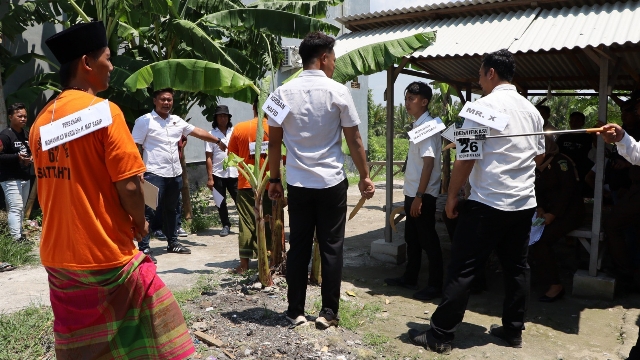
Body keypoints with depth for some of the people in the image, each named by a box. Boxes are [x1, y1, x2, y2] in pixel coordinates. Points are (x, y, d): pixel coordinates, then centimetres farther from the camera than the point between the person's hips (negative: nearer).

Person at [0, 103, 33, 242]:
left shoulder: (27, 134, 10)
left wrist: (32, 157, 2)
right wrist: (17, 157, -27)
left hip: (25, 178, 8)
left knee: (21, 208, 13)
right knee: (15, 208, -10)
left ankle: (19, 233, 22)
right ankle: (16, 238, -8)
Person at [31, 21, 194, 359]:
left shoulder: (41, 121, 7)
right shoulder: (104, 111, -14)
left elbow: (51, 187, 12)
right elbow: (128, 186, -18)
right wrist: (140, 224, -1)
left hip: (58, 256, 7)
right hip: (106, 254, -7)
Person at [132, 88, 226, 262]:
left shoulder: (177, 120, 12)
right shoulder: (144, 121, -5)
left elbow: (197, 132, 21)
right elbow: (135, 147, -8)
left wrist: (218, 141, 24)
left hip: (175, 174, 6)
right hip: (154, 174, -6)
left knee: (170, 210, 18)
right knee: (149, 211, -4)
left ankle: (173, 243, 28)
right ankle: (144, 248, 2)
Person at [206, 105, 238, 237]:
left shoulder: (234, 132, 5)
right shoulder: (211, 134, 0)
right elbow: (209, 158, -2)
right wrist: (210, 178, -7)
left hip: (234, 173, 1)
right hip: (218, 175, -1)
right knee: (221, 202, 7)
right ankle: (226, 226, 21)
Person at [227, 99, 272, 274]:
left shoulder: (239, 128, -4)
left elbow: (232, 156, 5)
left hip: (246, 184, 1)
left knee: (246, 222, 7)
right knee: (270, 222, 9)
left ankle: (244, 262, 10)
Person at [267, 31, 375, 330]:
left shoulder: (283, 93, 1)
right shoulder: (338, 91, -6)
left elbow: (274, 142, 4)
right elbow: (354, 140, -3)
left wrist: (274, 179, 13)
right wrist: (364, 177, 7)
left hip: (297, 184, 3)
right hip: (332, 183, -2)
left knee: (298, 248, 10)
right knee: (331, 248, 7)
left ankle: (295, 311, 18)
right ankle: (329, 312, 14)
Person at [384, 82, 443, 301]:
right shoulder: (418, 125, 13)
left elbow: (429, 163, -21)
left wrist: (419, 196, -22)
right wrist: (411, 195, 19)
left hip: (423, 195, -10)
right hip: (413, 193, 10)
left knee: (428, 241, 0)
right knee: (412, 238, 17)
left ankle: (435, 286, 10)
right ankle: (409, 278, 30)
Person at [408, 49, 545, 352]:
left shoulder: (482, 105, -10)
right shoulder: (531, 110, 12)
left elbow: (466, 157, -14)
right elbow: (539, 155, 23)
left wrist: (452, 195, -6)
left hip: (488, 202, -7)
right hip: (525, 202, 8)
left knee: (462, 269, -3)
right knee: (516, 267, 16)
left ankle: (440, 335, 3)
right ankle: (513, 330, 26)